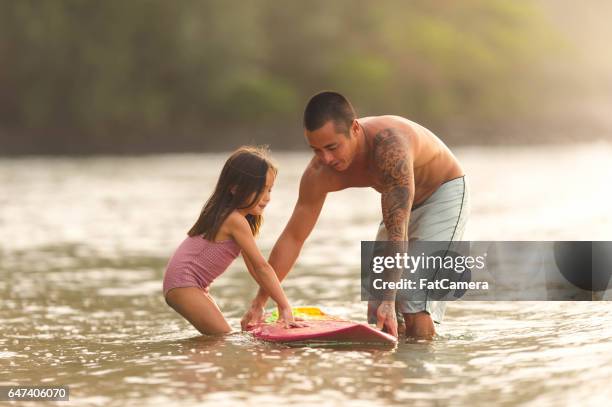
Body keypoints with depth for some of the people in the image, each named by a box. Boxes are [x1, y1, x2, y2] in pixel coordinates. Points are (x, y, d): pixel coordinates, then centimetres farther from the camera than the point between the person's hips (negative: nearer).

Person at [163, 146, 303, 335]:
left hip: (194, 284, 11)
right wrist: (285, 307, -13)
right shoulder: (236, 220, -19)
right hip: (183, 282, -11)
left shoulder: (227, 215, 12)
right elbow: (262, 267, -17)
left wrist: (281, 305, 10)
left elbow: (254, 268, 13)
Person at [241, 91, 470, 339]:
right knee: (378, 322, 4)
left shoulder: (388, 144, -41)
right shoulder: (319, 175, -21)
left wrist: (389, 301, -48)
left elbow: (397, 232, -44)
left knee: (417, 314, -22)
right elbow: (292, 238, -11)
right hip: (402, 205, 7)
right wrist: (259, 303, -11)